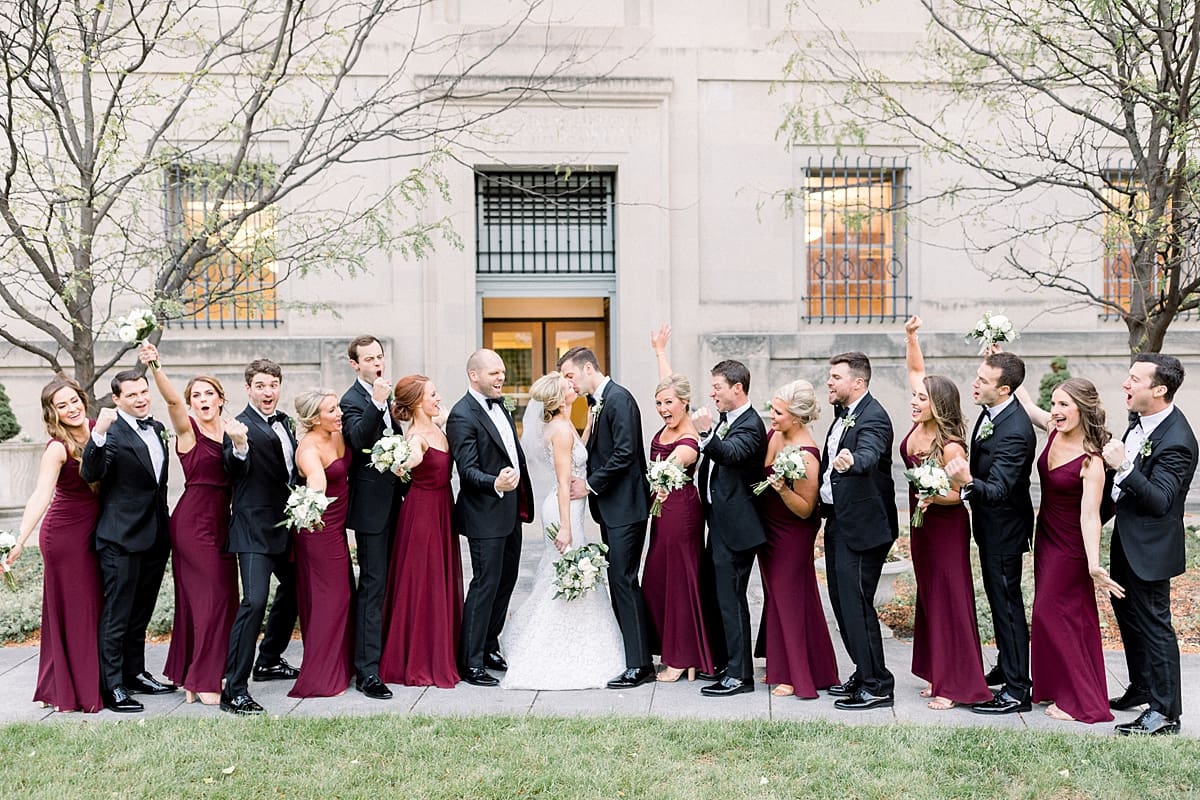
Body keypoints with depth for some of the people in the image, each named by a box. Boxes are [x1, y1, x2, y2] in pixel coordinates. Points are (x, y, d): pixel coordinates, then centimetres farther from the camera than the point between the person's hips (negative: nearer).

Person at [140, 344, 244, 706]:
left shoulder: (231, 429, 11)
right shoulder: (187, 428, -5)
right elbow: (171, 399, -25)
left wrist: (241, 442, -17)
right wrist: (155, 367, -41)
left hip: (222, 520, 6)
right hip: (193, 520, -6)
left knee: (214, 596, 11)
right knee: (212, 594, -6)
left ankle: (192, 675, 25)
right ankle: (202, 680, 6)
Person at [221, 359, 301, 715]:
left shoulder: (286, 423, 11)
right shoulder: (242, 425, -11)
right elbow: (235, 472, -25)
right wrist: (238, 448, -43)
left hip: (286, 524, 9)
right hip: (255, 528, -9)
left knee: (293, 589, 22)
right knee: (254, 601, -16)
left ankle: (269, 660, 39)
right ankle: (233, 690, -11)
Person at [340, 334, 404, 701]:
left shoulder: (384, 397, 14)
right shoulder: (352, 401, -12)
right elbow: (360, 439, -31)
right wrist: (378, 404, -40)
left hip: (391, 502, 9)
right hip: (371, 505, -9)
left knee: (384, 583, 18)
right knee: (372, 586, -8)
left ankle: (382, 654, 31)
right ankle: (367, 672, -5)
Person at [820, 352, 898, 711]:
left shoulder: (873, 418, -16)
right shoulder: (842, 414, 14)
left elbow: (868, 455, -37)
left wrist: (851, 462, -55)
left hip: (861, 526, -10)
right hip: (838, 522, 10)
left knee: (856, 603, -7)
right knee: (842, 600, 15)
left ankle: (877, 686, 3)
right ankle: (864, 673, 28)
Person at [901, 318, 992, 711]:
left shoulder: (950, 446, -24)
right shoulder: (918, 425, -4)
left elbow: (959, 493, -16)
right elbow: (916, 370, 5)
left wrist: (933, 497, -34)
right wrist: (910, 336, -5)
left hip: (946, 526, -8)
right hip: (920, 521, 8)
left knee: (949, 600, -1)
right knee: (928, 598, 14)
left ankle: (957, 684, 7)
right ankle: (938, 674, 25)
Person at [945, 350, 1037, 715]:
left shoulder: (1015, 431, -30)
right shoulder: (992, 412, -2)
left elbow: (999, 490, -36)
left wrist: (968, 483, -52)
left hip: (1004, 527, -10)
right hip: (991, 524, 10)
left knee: (1007, 603, 0)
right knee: (1000, 599, 22)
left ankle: (1016, 691, 11)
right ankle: (1007, 667, 39)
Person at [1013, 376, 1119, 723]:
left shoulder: (1091, 462, -25)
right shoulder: (1055, 431, -5)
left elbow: (1090, 515, -28)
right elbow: (1026, 403, 11)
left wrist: (1094, 565, -37)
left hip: (1069, 546, -8)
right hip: (1046, 536, 8)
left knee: (1053, 613, -1)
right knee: (1050, 613, 16)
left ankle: (1081, 701, 12)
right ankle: (1057, 686, 30)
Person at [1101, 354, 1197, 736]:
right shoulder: (1141, 420, 1)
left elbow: (1160, 500, -29)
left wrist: (1123, 467, -36)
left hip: (1150, 546, -10)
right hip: (1127, 537, 10)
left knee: (1154, 624, 0)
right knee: (1127, 612, 21)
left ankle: (1165, 712, 13)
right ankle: (1142, 689, 38)